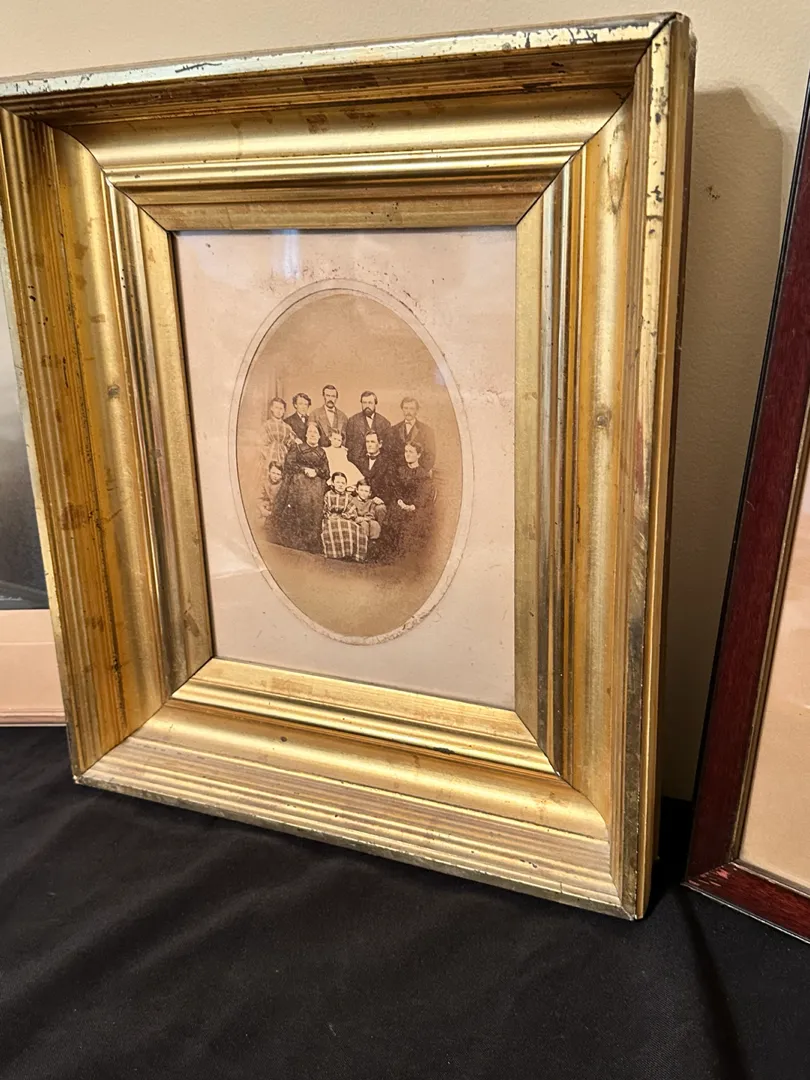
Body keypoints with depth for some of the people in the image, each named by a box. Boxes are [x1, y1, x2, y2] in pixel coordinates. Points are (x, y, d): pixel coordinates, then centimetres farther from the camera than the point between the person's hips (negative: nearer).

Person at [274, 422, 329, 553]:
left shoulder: (322, 453, 18)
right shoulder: (297, 448, 14)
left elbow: (327, 473, 10)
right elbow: (289, 464, 0)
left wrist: (315, 471, -9)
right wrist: (305, 469, -10)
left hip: (315, 490, 1)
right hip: (297, 486, -1)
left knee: (312, 517, -9)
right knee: (294, 516, -12)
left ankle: (311, 546, -8)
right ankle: (294, 546, -9)